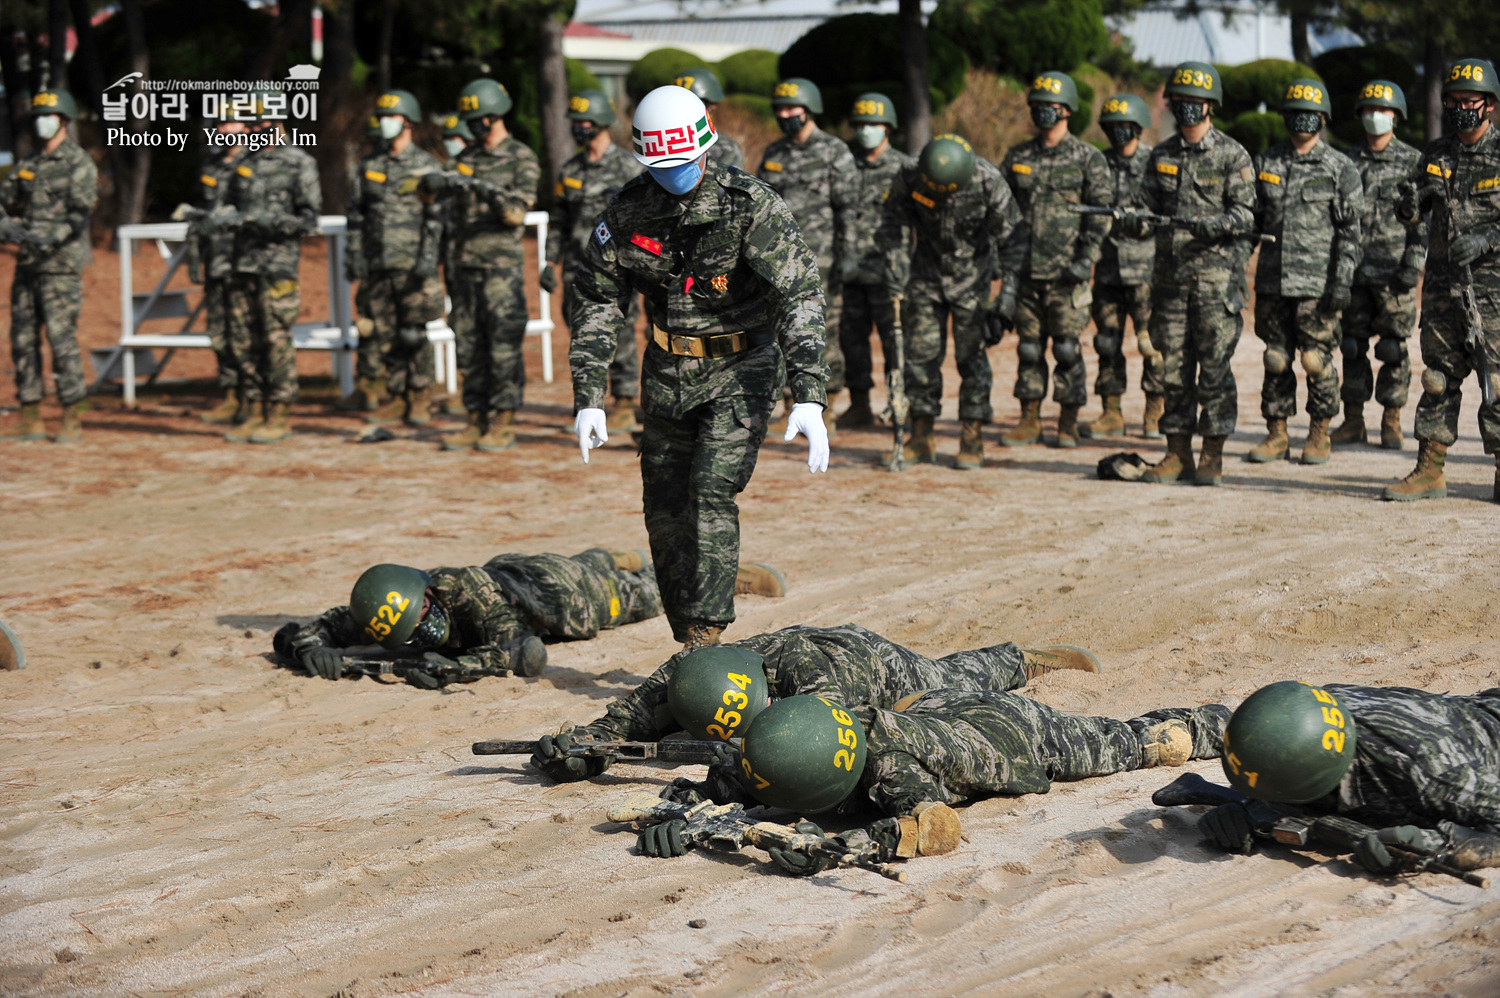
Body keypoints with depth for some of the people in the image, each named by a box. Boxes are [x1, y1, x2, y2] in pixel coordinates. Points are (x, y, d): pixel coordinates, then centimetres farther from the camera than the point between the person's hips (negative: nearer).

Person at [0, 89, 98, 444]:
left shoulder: (78, 163, -3)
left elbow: (81, 212, -12)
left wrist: (51, 238, -26)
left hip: (60, 265, -7)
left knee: (61, 337, -10)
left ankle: (72, 419, -5)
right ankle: (30, 419, 11)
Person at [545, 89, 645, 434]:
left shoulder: (629, 167, -5)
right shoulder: (570, 170, 12)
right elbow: (559, 220, 17)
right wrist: (549, 262, 11)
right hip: (577, 269, 5)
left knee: (619, 337, -4)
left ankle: (625, 407, 3)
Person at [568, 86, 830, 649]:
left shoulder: (751, 206, -18)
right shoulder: (629, 211, -6)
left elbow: (798, 297, -23)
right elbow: (595, 303, 1)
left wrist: (809, 398, -34)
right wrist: (588, 398, -7)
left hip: (741, 372, -4)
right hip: (669, 375, 5)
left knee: (712, 496, -20)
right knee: (665, 510, 6)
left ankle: (707, 636, -18)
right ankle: (690, 646, 19)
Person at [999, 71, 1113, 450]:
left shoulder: (1088, 159, 0)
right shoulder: (1017, 158, 11)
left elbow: (1101, 213, -4)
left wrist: (1086, 259, -13)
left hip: (1067, 273, -4)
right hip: (1025, 271, 4)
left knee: (1067, 348, -2)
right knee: (1029, 347, 7)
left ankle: (1069, 424, 7)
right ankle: (1029, 420, 14)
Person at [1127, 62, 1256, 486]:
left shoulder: (1232, 156, -2)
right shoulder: (1161, 155, 12)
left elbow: (1245, 215, -7)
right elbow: (1148, 205, 12)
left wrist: (1206, 225, -24)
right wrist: (1137, 222, -11)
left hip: (1216, 276, -5)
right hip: (1170, 273, 5)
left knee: (1214, 367, -3)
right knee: (1174, 367, 6)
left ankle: (1213, 456, 3)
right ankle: (1177, 454, 13)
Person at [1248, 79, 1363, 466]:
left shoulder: (1339, 168, -1)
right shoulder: (1266, 162, 10)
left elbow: (1350, 231, -4)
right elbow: (1252, 219, 15)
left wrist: (1343, 282, -11)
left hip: (1316, 284, -3)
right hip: (1272, 282, 3)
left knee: (1317, 360, -2)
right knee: (1275, 360, 6)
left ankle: (1320, 435, 11)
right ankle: (1276, 435, 13)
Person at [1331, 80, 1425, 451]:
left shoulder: (1413, 162, 1)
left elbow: (1423, 219, -2)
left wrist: (1414, 265, -11)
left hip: (1393, 272, -3)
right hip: (1354, 271, 3)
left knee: (1393, 347, -1)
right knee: (1352, 346, 5)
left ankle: (1392, 422, 6)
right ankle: (1353, 421, 12)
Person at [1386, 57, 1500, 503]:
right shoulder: (1436, 154, 12)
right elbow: (1409, 216, 14)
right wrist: (1410, 202, -9)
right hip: (1442, 286, 5)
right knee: (1438, 378, 7)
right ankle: (1429, 471, 11)